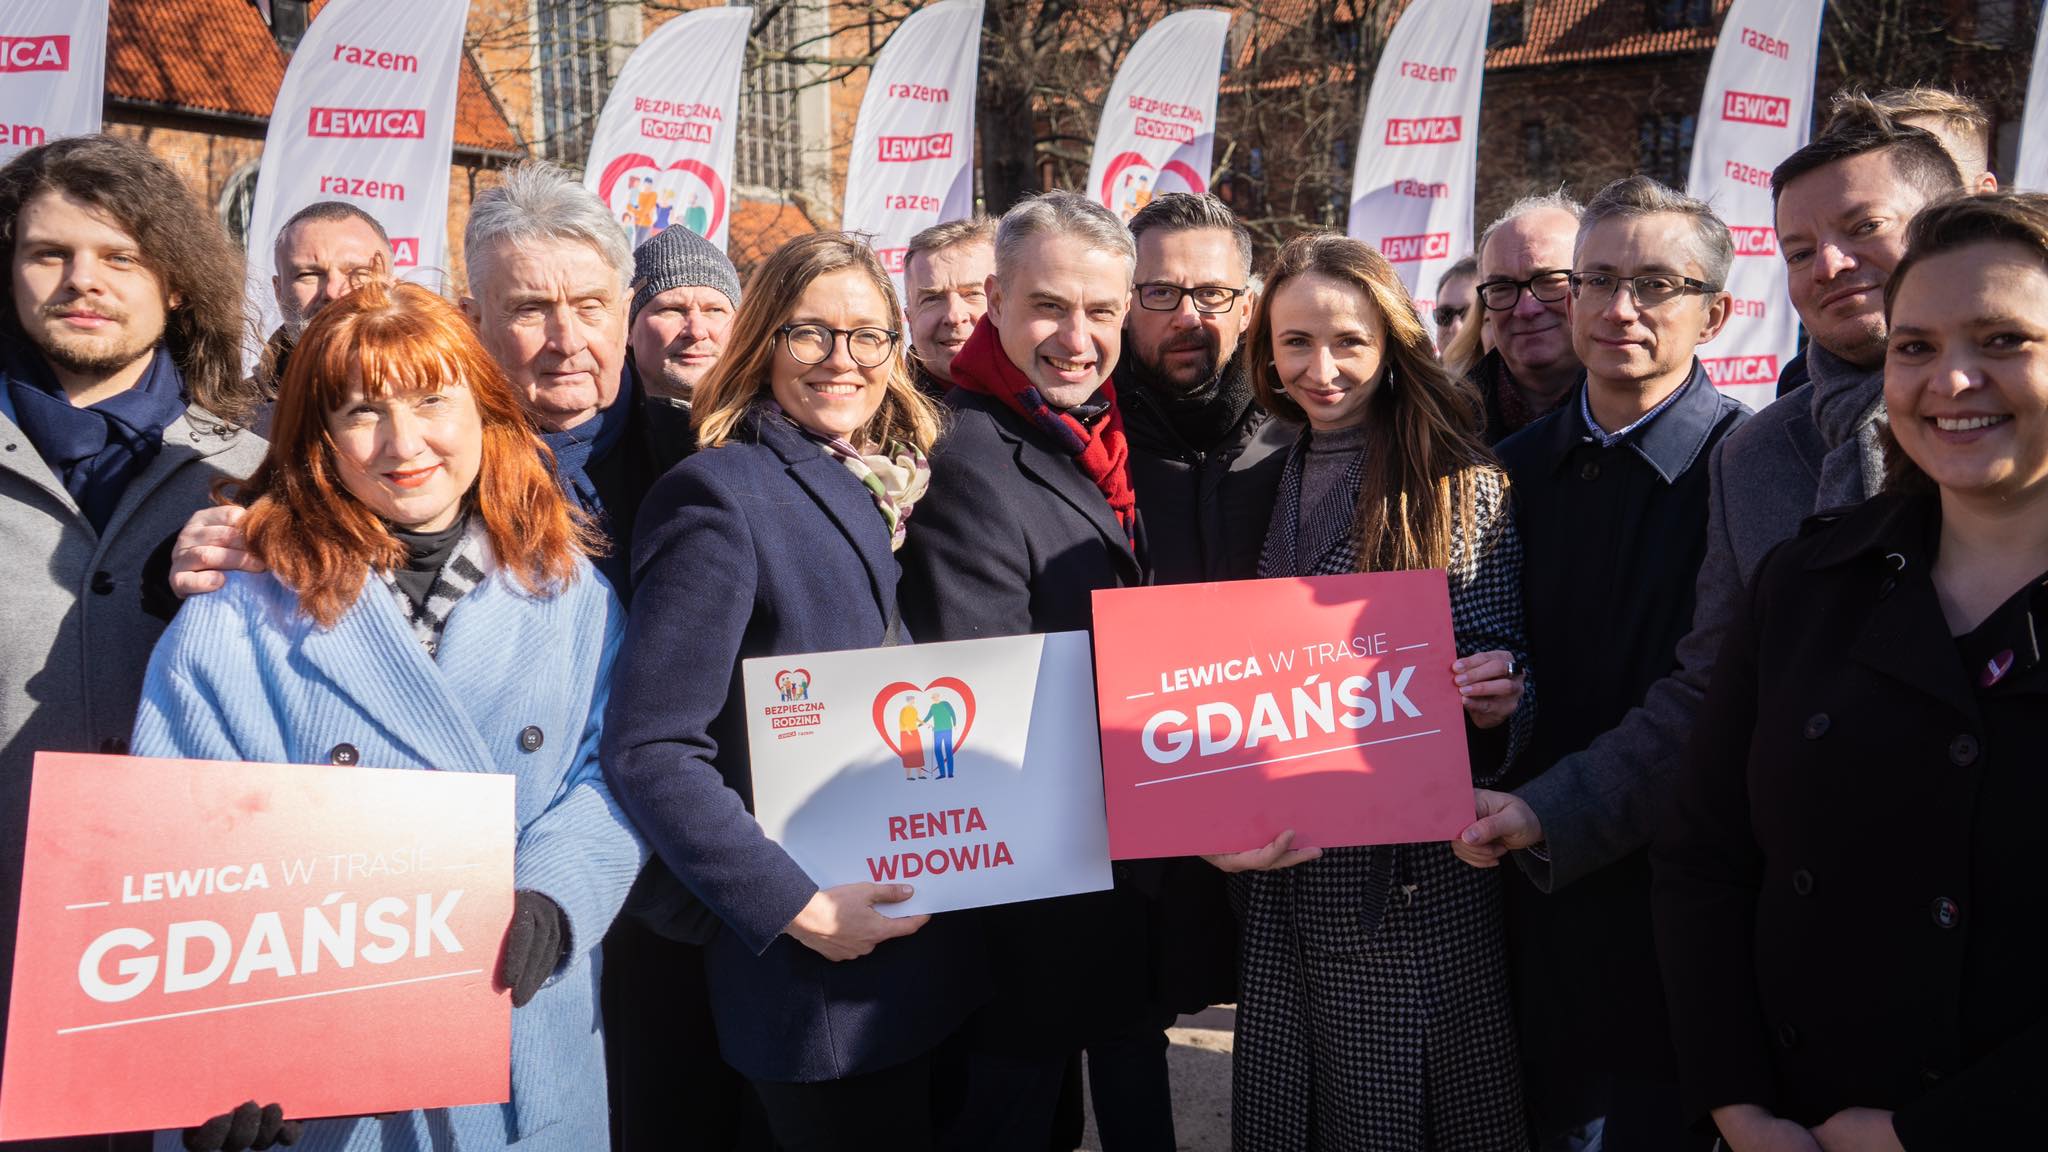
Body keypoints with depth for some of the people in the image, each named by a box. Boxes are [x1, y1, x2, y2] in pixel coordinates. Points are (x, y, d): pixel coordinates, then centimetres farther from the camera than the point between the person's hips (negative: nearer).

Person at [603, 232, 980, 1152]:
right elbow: (649, 750, -19)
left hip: (928, 957, 7)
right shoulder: (720, 495, -14)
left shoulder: (892, 491, 9)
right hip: (820, 974, -7)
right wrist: (795, 908, -21)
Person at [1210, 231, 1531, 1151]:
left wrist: (1495, 703, -25)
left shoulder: (1465, 490, -6)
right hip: (1279, 873, 5)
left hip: (1417, 876, -4)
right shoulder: (1267, 485, 7)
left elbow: (1497, 681, -3)